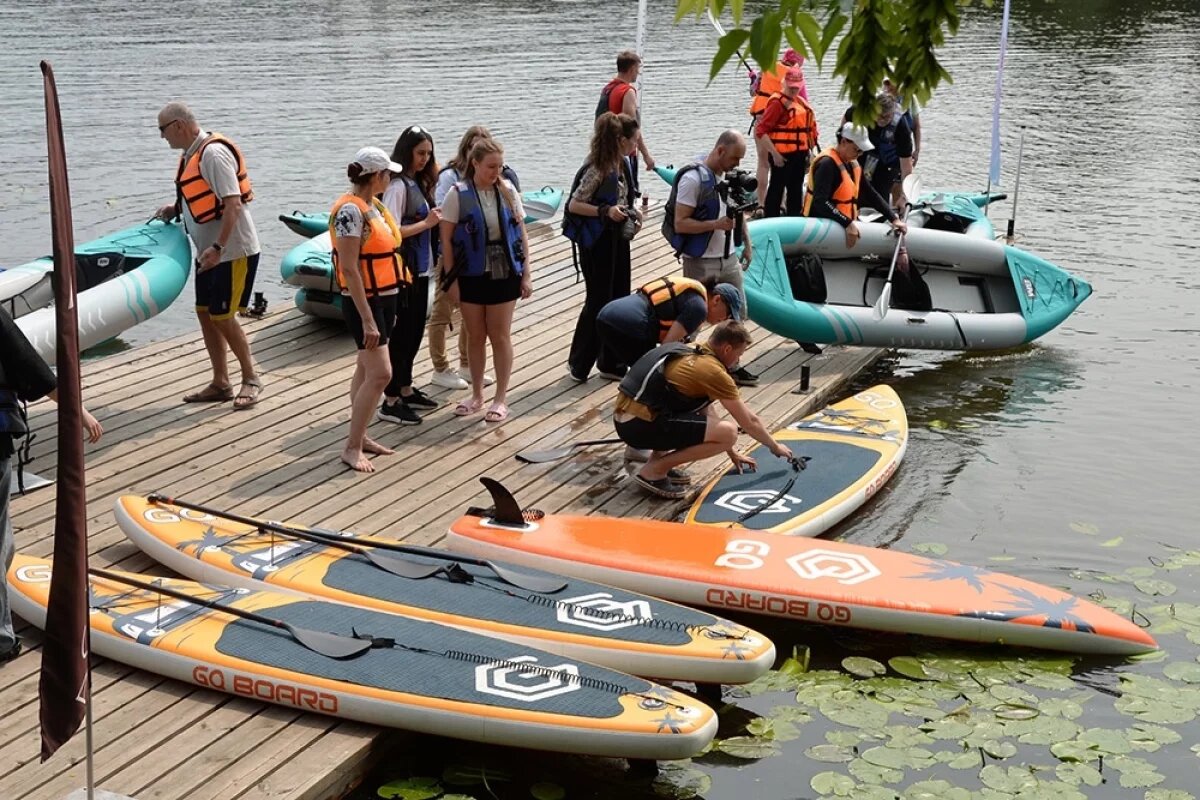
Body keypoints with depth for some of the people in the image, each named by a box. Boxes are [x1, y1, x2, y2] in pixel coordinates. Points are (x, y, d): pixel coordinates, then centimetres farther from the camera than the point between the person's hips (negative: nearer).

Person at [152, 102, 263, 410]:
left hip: (233, 251, -10)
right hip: (209, 251, 10)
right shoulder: (192, 154, 10)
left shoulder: (214, 154, -20)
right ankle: (220, 384, 20)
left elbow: (233, 203, -26)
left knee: (223, 317, -5)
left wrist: (218, 247, -30)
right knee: (205, 314, 11)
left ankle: (251, 379, 10)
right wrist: (176, 209, 10)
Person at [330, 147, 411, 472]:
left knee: (366, 370, 14)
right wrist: (367, 319, -24)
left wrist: (388, 309, 20)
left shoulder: (373, 207, 10)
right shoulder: (351, 210, -19)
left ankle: (359, 436, 23)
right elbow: (349, 269, -22)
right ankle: (352, 448, -5)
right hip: (364, 301, -10)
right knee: (380, 373, -12)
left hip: (384, 297, 10)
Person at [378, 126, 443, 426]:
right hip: (403, 270, -9)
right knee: (401, 333, -4)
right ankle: (390, 402, 3)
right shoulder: (398, 185, -16)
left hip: (420, 269, 9)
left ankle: (406, 390, 30)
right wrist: (427, 223, -18)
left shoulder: (418, 182, 11)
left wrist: (434, 219, 1)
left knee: (415, 331, 17)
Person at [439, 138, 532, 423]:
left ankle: (501, 398, 15)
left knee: (500, 336, 5)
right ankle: (476, 395, 25)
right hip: (471, 275, -1)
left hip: (504, 273, 1)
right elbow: (446, 239, -6)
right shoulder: (458, 194, -8)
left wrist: (526, 274, 0)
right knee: (475, 336, 10)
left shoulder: (508, 190, -1)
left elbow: (521, 233, 4)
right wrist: (451, 279, -8)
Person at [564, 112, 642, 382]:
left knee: (619, 300, 12)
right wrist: (605, 211, -28)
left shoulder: (622, 165, 5)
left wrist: (632, 212, 0)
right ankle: (578, 363, 13)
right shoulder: (596, 169, -20)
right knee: (598, 302, -1)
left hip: (617, 238, 8)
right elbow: (574, 205, -18)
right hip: (596, 241, -8)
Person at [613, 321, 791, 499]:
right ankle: (654, 471, -7)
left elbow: (706, 409, 29)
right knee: (729, 433, -11)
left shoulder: (690, 352, 18)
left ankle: (659, 457, 14)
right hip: (641, 426, -9)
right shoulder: (713, 371, -9)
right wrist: (775, 446, 20)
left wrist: (732, 453, 35)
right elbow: (749, 421, 2)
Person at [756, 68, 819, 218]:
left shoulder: (802, 103, 13)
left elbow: (809, 129, 22)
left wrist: (811, 151, 16)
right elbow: (761, 131, -18)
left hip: (800, 154, 8)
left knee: (796, 190, 16)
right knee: (777, 189, -5)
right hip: (782, 155, -8)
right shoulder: (777, 102, -12)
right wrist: (774, 154, -21)